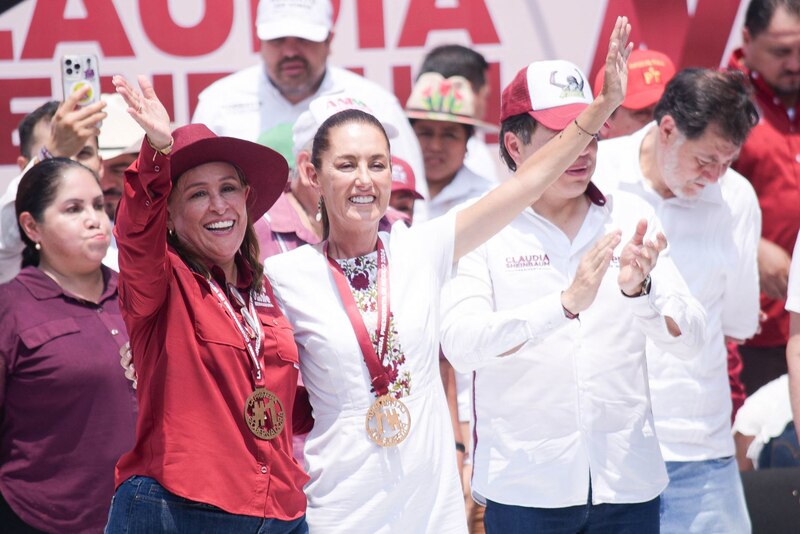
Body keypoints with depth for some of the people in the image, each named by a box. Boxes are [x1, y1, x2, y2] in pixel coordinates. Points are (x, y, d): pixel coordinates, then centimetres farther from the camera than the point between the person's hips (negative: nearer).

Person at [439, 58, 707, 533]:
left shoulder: (631, 217, 5)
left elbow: (691, 337, -2)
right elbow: (461, 344, -16)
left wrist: (639, 291, -21)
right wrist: (566, 304, -27)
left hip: (628, 479, 2)